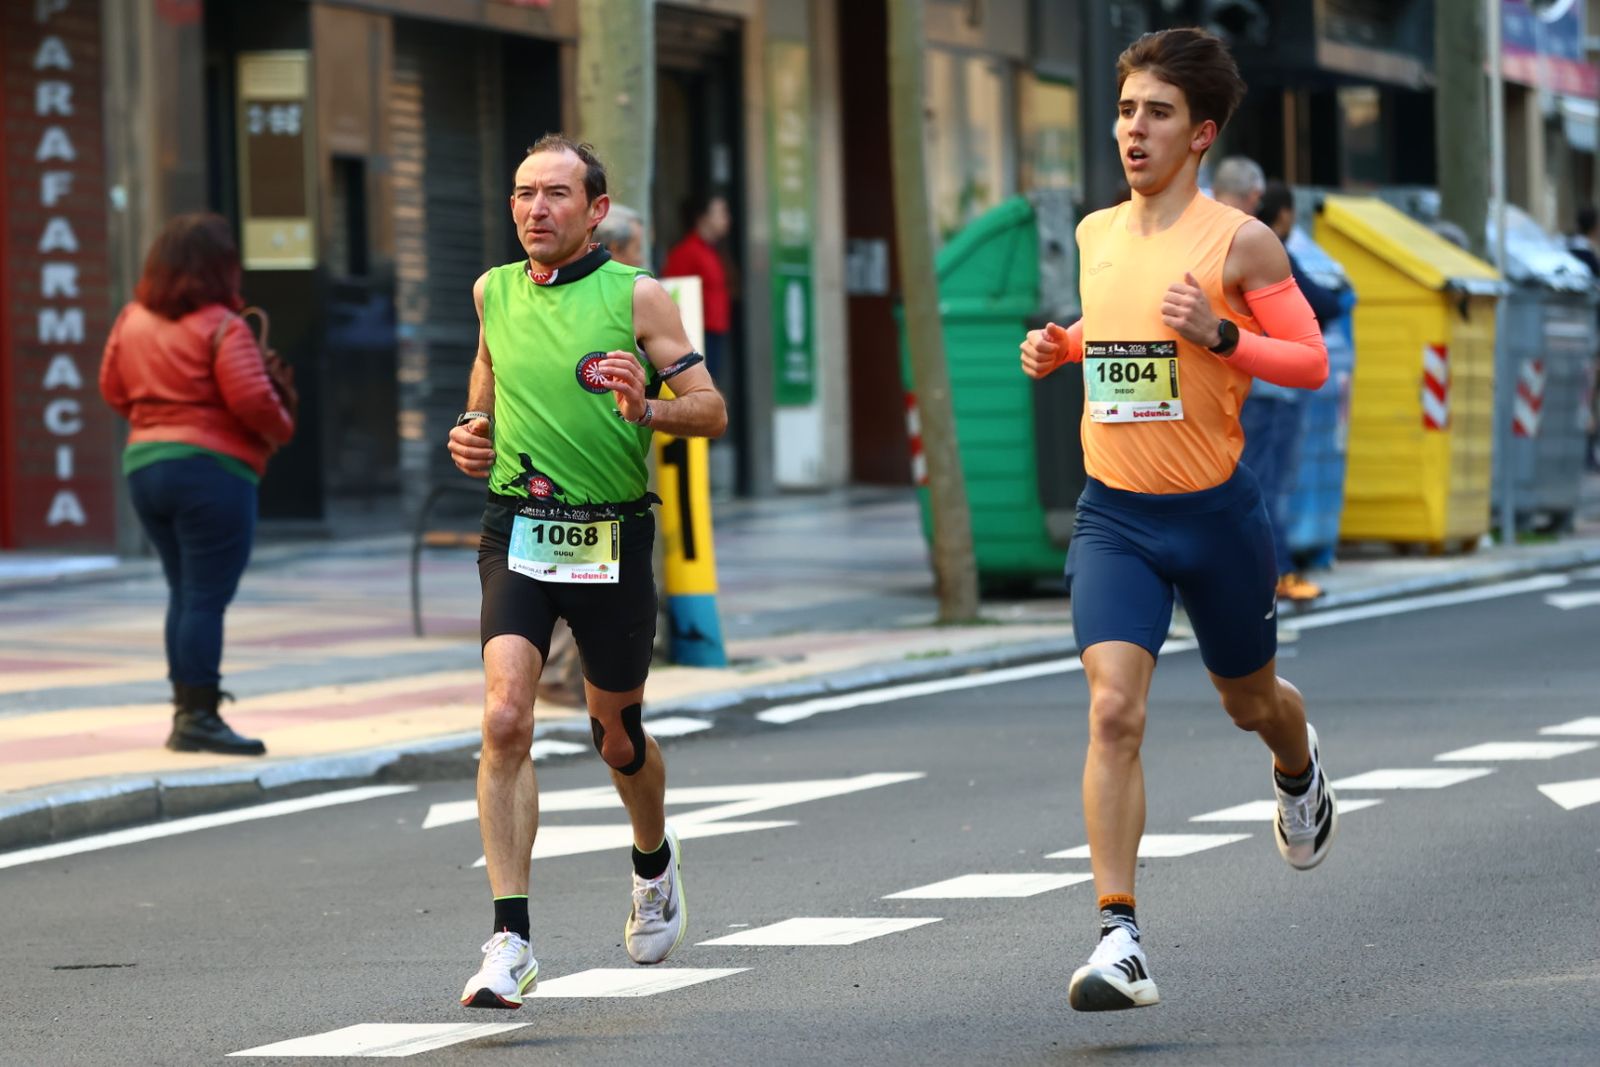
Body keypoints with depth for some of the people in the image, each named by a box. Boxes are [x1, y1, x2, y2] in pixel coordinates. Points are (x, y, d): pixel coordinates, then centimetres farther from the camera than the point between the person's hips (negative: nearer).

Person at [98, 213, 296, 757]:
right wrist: (281, 428, 0)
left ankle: (186, 709, 18)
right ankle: (199, 717, -7)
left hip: (144, 464, 8)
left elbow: (113, 389, 13)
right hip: (212, 468, -8)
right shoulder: (221, 327, -13)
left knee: (184, 592, 16)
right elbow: (251, 399, -19)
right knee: (207, 596, -5)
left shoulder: (133, 320, 8)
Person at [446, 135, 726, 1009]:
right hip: (516, 533, 2)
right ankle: (510, 943, -18)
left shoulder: (634, 296, -4)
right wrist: (472, 437, 4)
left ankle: (655, 861, 47)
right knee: (505, 720, -17)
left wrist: (649, 407, -25)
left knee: (615, 734, 12)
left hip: (612, 538, -2)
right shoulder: (493, 292, 7)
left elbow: (711, 410, -5)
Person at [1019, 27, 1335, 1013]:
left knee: (1249, 699, 19)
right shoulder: (1096, 235, 6)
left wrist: (1218, 336, -23)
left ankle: (1300, 767, 59)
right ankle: (1120, 941, -19)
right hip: (1114, 518, 2)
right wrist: (1063, 348, 5)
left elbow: (1312, 362, -8)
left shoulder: (1239, 241, -9)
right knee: (1114, 710, -16)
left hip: (1216, 513, -2)